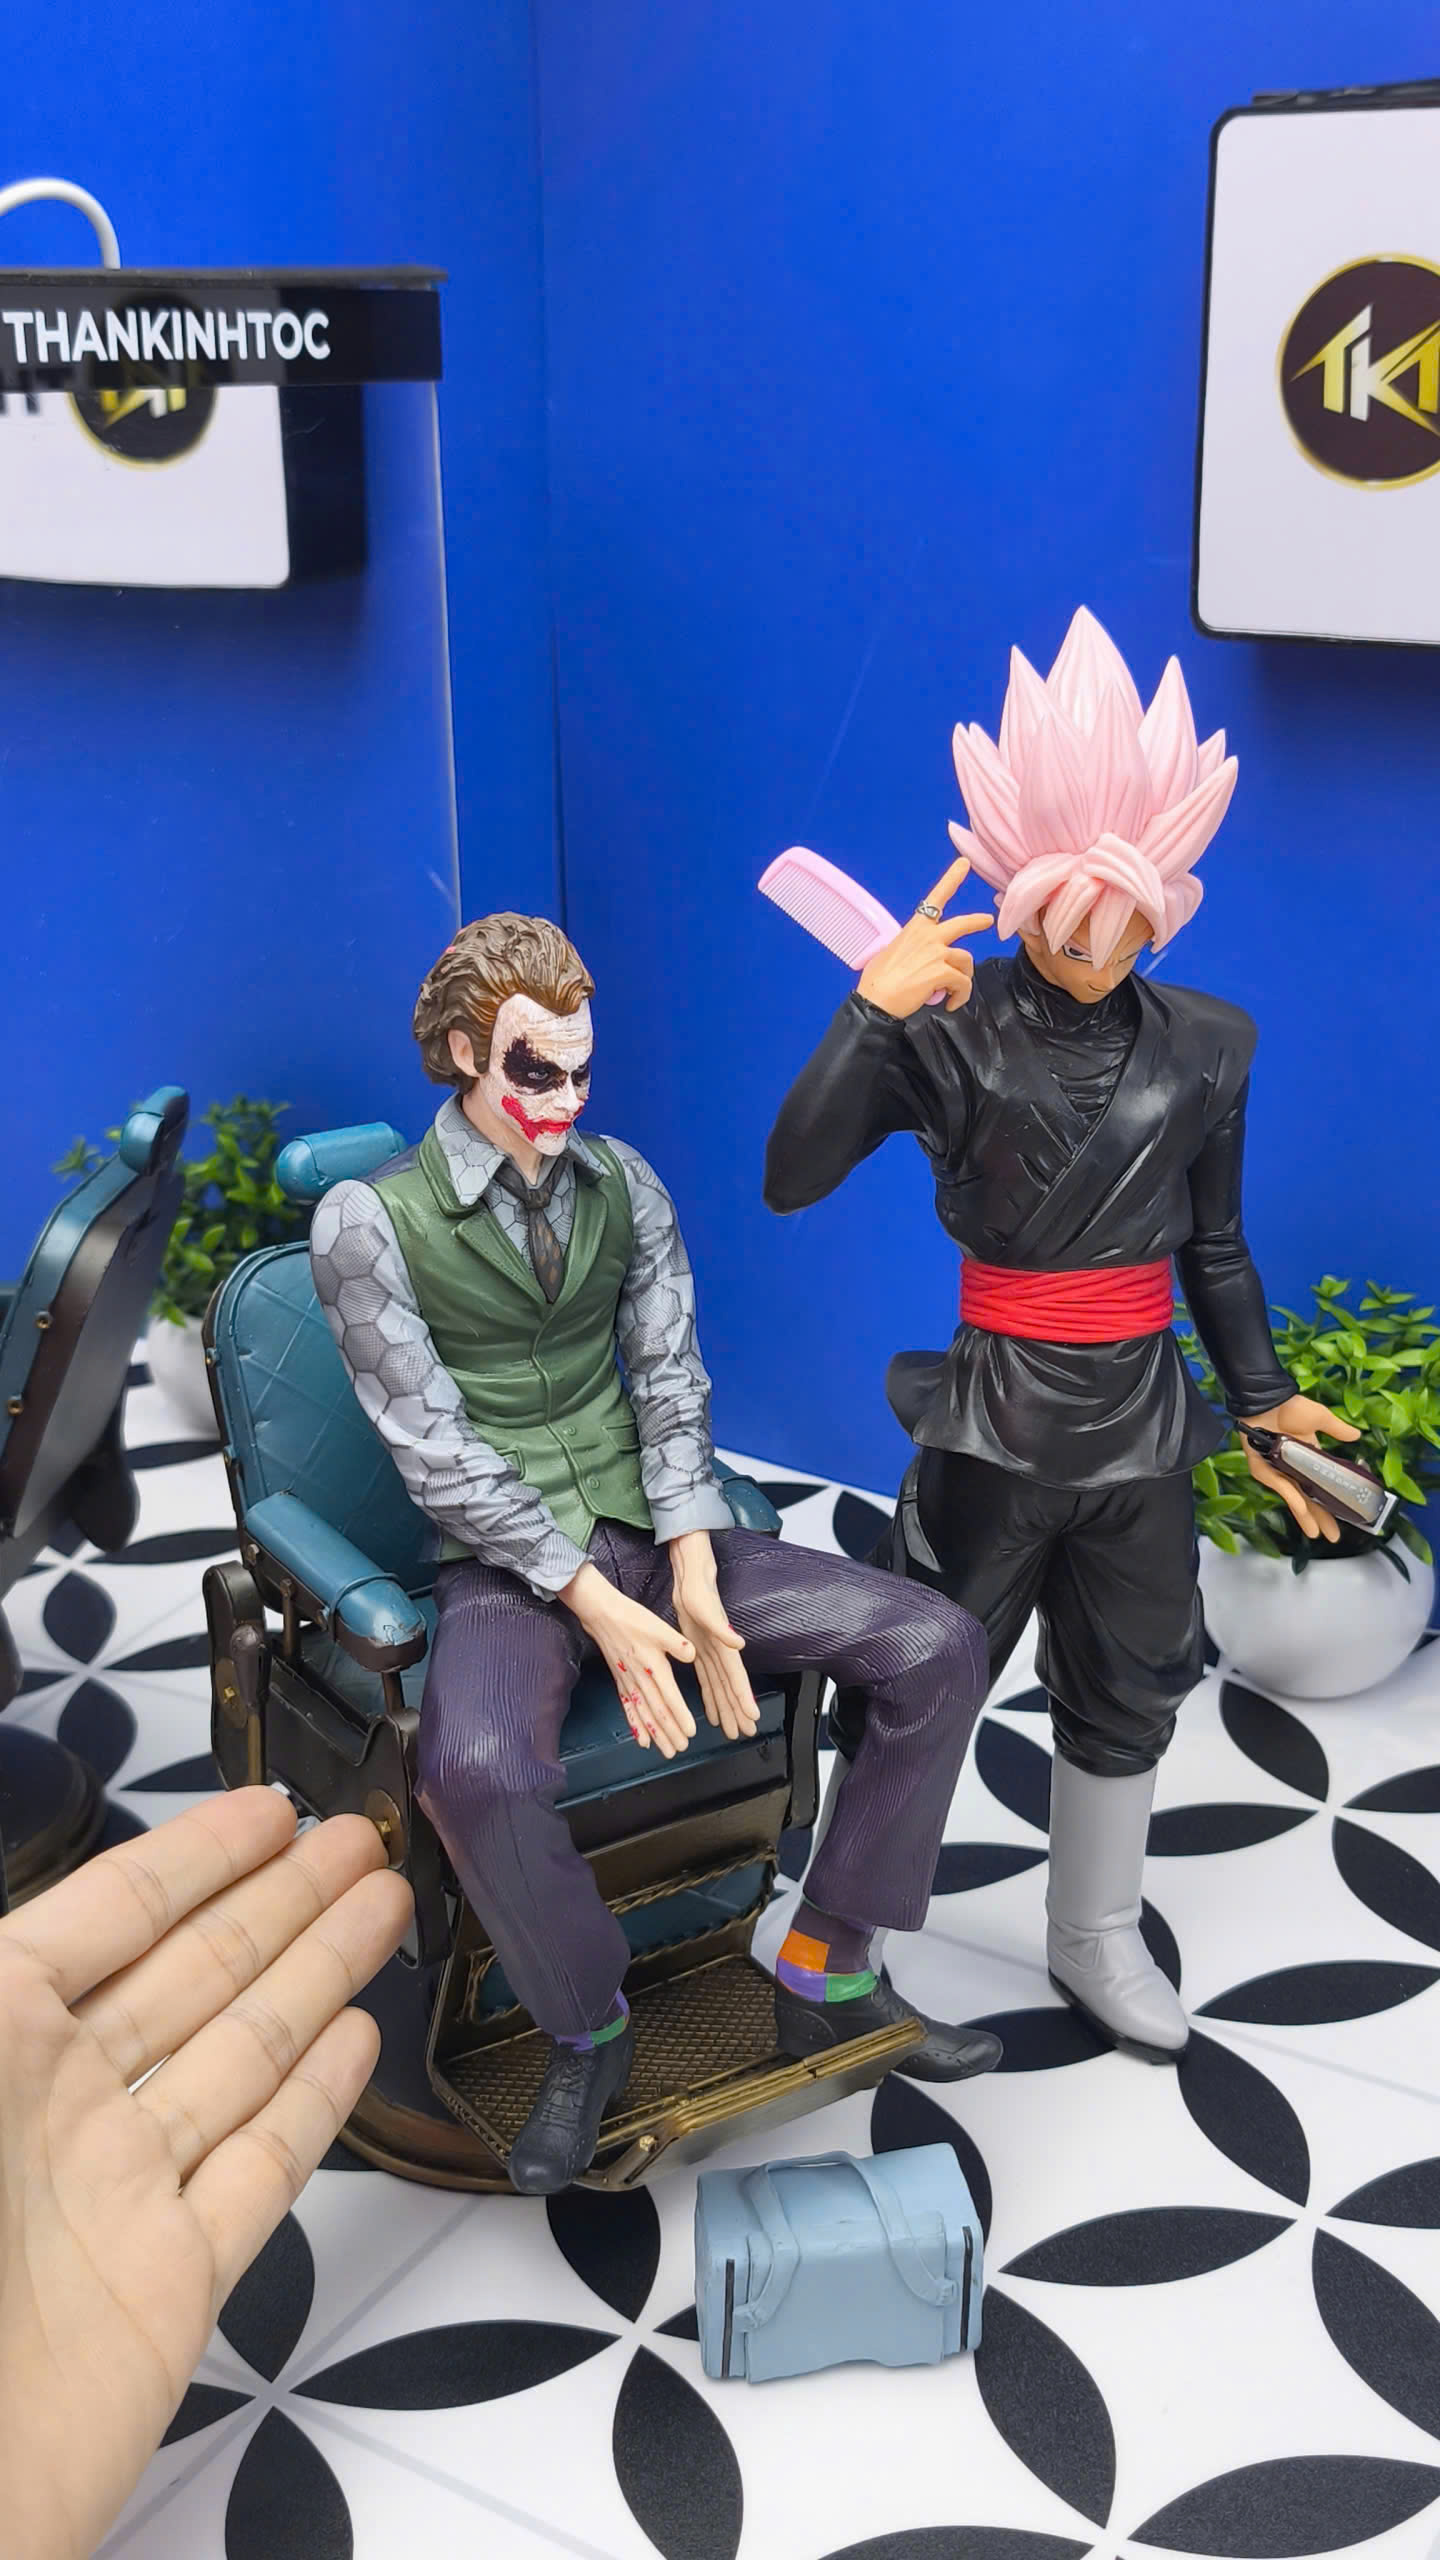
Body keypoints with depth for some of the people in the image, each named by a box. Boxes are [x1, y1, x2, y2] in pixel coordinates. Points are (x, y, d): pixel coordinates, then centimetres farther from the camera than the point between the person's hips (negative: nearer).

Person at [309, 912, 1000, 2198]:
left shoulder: (623, 1183, 7)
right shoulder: (369, 1222, -8)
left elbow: (671, 1382, 3)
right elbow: (436, 1447, -13)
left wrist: (693, 1571, -13)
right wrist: (593, 1601, -20)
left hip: (656, 1532, 5)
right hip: (514, 1564, -5)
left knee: (939, 1646, -9)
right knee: (477, 1771, -38)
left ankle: (828, 1972, 4)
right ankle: (589, 2031, -7)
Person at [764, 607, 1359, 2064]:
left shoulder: (1204, 1046, -1)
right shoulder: (950, 1030, -13)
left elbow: (1213, 1245, 11)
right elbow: (792, 1181, -22)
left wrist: (1262, 1399, 14)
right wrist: (868, 1013, -31)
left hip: (1140, 1416, 4)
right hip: (997, 1413, -4)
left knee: (1126, 1690, 17)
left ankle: (1096, 1943, 38)